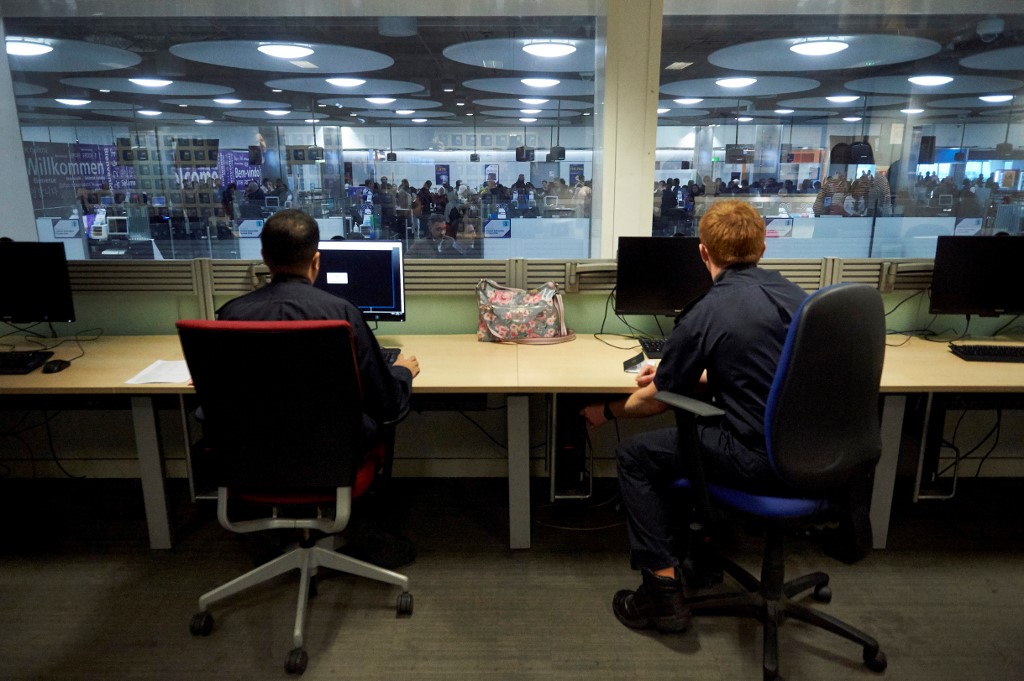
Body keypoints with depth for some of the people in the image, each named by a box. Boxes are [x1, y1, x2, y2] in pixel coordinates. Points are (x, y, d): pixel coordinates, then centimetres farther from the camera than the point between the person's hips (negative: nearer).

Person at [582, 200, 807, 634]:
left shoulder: (705, 316, -14)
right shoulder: (793, 295, 6)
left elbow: (655, 401, -2)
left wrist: (608, 412, 17)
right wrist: (688, 377, 24)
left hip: (759, 460, -8)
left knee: (634, 457, 7)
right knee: (697, 426, 30)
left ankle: (664, 589, 7)